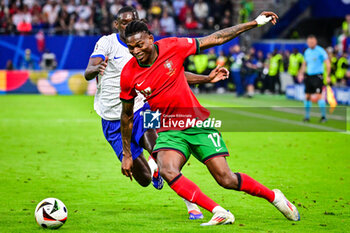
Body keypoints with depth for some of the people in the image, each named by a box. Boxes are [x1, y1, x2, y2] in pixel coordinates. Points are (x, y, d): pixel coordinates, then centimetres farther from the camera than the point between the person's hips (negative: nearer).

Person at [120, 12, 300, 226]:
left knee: (226, 179, -7)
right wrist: (127, 154, 11)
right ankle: (220, 213, -26)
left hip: (199, 123, -1)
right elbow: (127, 115, 8)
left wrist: (255, 23, 2)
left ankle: (274, 196, 19)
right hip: (168, 132, 1)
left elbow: (215, 39, 0)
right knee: (167, 171, -30)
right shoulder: (129, 75, -7)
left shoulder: (173, 47, -11)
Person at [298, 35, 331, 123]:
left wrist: (327, 76, -17)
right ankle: (307, 116, 13)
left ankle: (323, 116, -5)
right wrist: (301, 74, 12)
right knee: (307, 96, 5)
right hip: (308, 76, 6)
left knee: (319, 96, -13)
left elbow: (328, 64, -9)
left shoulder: (320, 51, -9)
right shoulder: (307, 52, 11)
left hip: (318, 76, -6)